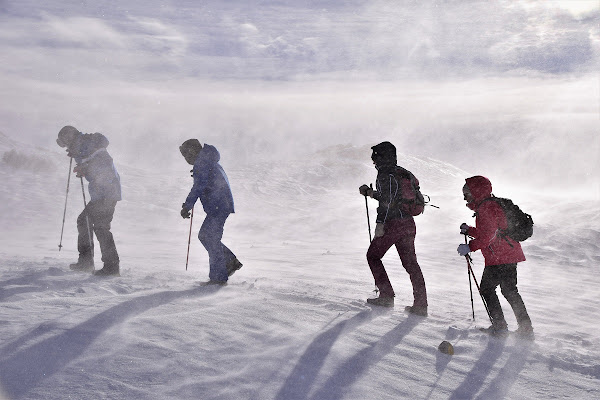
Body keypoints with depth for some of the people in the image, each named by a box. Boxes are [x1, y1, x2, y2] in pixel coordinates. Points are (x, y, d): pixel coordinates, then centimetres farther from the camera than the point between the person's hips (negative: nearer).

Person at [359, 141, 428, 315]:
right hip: (408, 223, 8)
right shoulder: (401, 172, 18)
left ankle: (387, 296, 4)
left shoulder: (387, 175, -11)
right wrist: (370, 192, 33)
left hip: (393, 224, -8)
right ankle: (421, 305, 5)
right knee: (411, 263, 8)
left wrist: (380, 223, -23)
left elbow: (388, 200, -20)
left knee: (373, 256, 9)